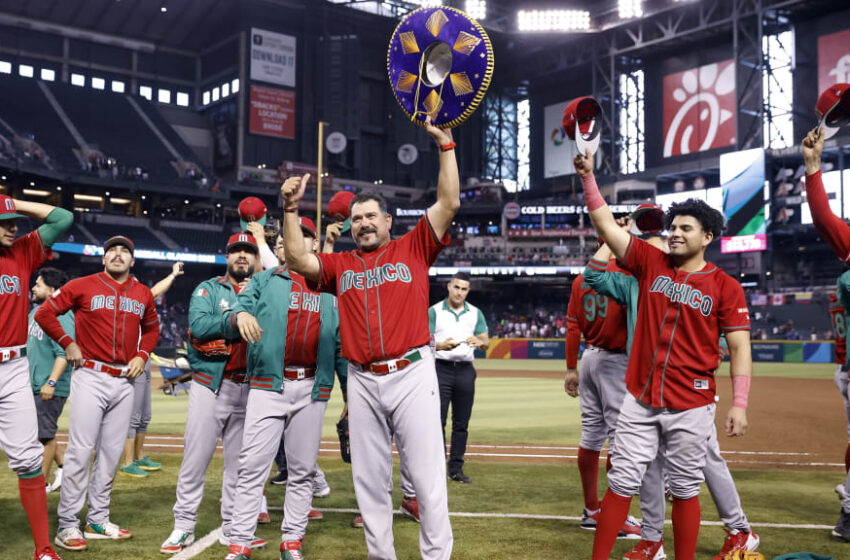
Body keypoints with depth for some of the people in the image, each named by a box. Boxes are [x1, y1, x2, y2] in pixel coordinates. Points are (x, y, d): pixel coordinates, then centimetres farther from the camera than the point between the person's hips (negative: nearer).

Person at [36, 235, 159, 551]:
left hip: (125, 381, 5)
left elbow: (151, 328, 23)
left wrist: (142, 355, 8)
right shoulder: (83, 286, -2)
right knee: (81, 450, -7)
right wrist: (67, 344, -5)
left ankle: (98, 521, 20)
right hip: (90, 377, -5)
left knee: (112, 452, 9)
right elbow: (44, 313, 0)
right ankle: (67, 525, 2)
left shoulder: (143, 294, 10)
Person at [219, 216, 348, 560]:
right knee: (252, 465, -4)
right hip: (268, 385, -1)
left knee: (303, 469, 7)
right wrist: (240, 315, -25)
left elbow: (342, 344, 11)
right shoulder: (265, 281, 11)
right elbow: (231, 321, 0)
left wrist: (351, 393, 5)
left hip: (312, 389, 2)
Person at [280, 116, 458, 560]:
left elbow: (449, 203, 1)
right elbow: (297, 261, 2)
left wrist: (446, 145, -3)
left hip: (412, 374, -3)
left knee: (427, 474, -1)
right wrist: (291, 210, -5)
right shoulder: (340, 265, 15)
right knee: (370, 478, 10)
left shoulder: (413, 249, 8)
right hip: (363, 381, 3)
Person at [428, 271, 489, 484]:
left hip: (465, 370, 3)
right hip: (441, 368, -3)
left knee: (461, 423, 6)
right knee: (438, 421, -6)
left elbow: (486, 342, 2)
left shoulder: (475, 313, 9)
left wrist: (479, 342, -23)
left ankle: (456, 468, 14)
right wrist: (441, 345, -29)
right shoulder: (434, 311, 1)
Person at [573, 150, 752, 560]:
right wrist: (588, 178, -6)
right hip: (639, 400, 2)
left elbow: (739, 348, -4)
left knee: (685, 490, 8)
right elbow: (606, 225, 2)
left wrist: (739, 404, -12)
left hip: (691, 407, -2)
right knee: (621, 483, 4)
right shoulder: (651, 263, 6)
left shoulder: (725, 287, -1)